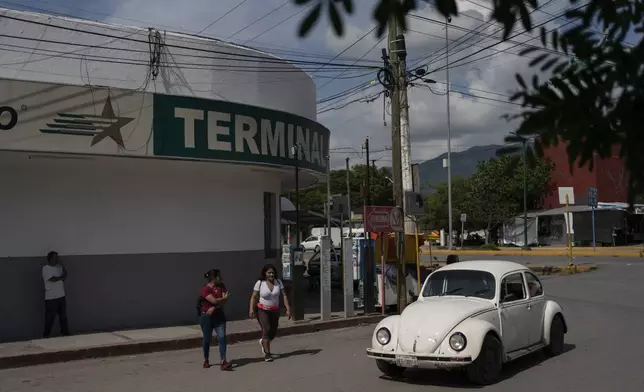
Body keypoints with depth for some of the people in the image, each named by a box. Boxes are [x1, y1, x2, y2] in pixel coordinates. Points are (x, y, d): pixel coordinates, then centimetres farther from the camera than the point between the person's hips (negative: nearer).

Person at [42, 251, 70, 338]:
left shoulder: (59, 267, 10)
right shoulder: (46, 268, -9)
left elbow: (65, 275, 1)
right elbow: (53, 279, -18)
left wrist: (62, 265, -7)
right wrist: (61, 277, -1)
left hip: (61, 296, 6)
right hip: (51, 297, -6)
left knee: (63, 315, 11)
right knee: (50, 317, 1)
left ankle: (65, 331, 21)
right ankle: (46, 334, 14)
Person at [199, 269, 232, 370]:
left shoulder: (221, 286, 2)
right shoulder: (205, 289, -14)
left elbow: (224, 302, -7)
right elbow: (214, 301, -23)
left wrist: (214, 308, -20)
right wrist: (224, 297, -7)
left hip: (219, 316, 4)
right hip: (207, 317, -4)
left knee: (222, 337, -10)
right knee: (207, 339, 9)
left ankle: (223, 362, -15)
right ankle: (206, 360, 29)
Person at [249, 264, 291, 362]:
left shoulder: (278, 282, -4)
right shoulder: (260, 283, -12)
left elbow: (284, 295, -4)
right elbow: (253, 297, -11)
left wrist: (288, 309, -12)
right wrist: (251, 309, -24)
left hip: (275, 310, 4)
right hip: (262, 310, -4)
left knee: (273, 332, 11)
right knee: (266, 329, -17)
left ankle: (263, 342, 43)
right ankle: (267, 353, -12)